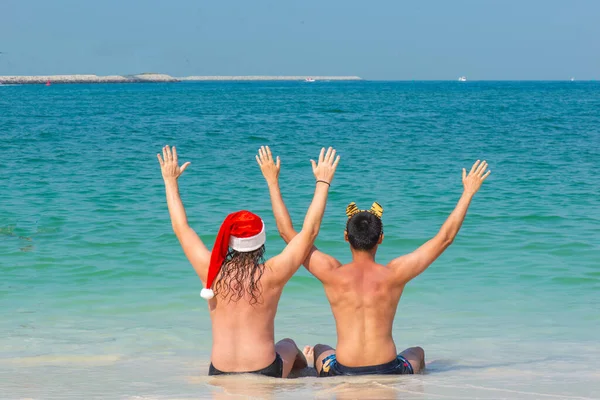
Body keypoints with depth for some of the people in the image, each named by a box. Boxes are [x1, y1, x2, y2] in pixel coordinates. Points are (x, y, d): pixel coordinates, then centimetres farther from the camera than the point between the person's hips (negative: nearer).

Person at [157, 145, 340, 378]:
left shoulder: (211, 272, -8)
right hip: (264, 374, -1)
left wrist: (170, 180, 19)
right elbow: (310, 230, -4)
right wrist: (323, 182, 6)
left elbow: (181, 227, 7)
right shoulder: (271, 275, -14)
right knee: (289, 346, 33)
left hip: (219, 375, 2)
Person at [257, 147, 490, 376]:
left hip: (343, 375, 0)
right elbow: (445, 238, -4)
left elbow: (287, 231, -3)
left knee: (319, 350, 36)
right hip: (388, 372, 0)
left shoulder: (333, 274, -13)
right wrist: (468, 192, 5)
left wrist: (273, 182, 5)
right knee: (416, 352, 36)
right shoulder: (394, 275, -13)